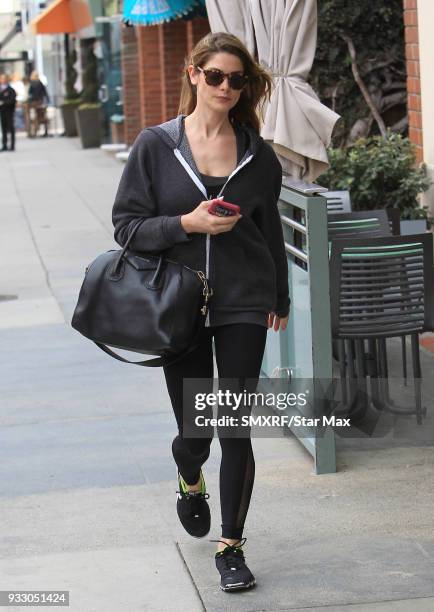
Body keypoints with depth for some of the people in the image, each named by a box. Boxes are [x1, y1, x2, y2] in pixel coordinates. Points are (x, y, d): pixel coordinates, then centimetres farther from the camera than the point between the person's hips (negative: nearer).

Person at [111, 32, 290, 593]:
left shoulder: (257, 153, 5)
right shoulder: (156, 146, -1)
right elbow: (127, 224, -2)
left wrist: (280, 299, 22)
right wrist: (188, 224, -17)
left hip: (244, 305, 1)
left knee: (235, 429, -2)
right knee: (194, 432, 5)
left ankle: (231, 547, 12)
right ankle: (190, 483, 42)